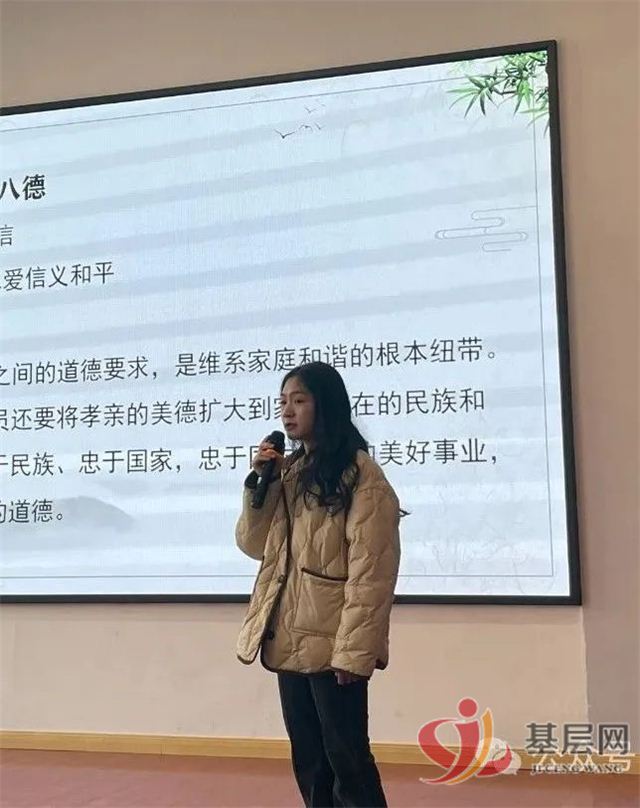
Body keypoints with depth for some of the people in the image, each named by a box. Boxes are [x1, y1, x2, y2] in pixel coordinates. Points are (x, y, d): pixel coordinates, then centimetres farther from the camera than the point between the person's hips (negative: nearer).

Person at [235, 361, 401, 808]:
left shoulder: (360, 474, -10)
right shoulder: (289, 471, 13)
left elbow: (370, 571, -15)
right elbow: (253, 545, 14)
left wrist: (354, 650, -19)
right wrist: (258, 482, 0)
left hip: (332, 645, -7)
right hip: (289, 640, 8)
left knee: (346, 759, 1)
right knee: (309, 760, 15)